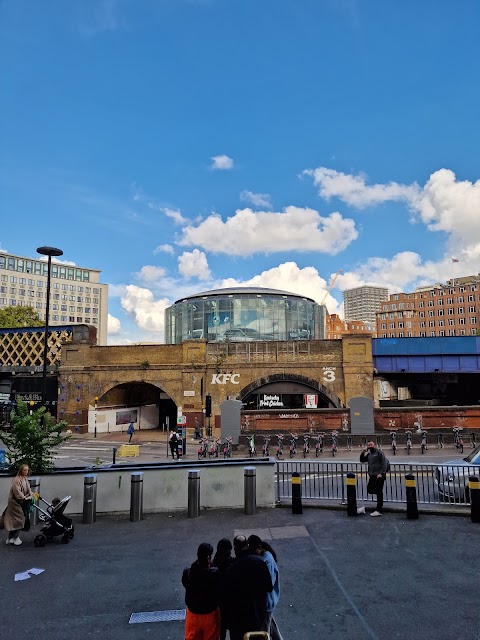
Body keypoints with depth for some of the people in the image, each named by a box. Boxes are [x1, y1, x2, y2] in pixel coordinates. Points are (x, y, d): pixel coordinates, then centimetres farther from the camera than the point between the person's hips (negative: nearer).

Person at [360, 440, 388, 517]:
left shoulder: (379, 452, -6)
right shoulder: (369, 454, 15)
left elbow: (384, 463, -12)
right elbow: (362, 460, 22)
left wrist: (381, 473, -19)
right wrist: (363, 453, 5)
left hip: (379, 476, -7)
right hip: (372, 476, 7)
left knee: (379, 492, -3)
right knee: (369, 490, 6)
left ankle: (379, 511, 1)